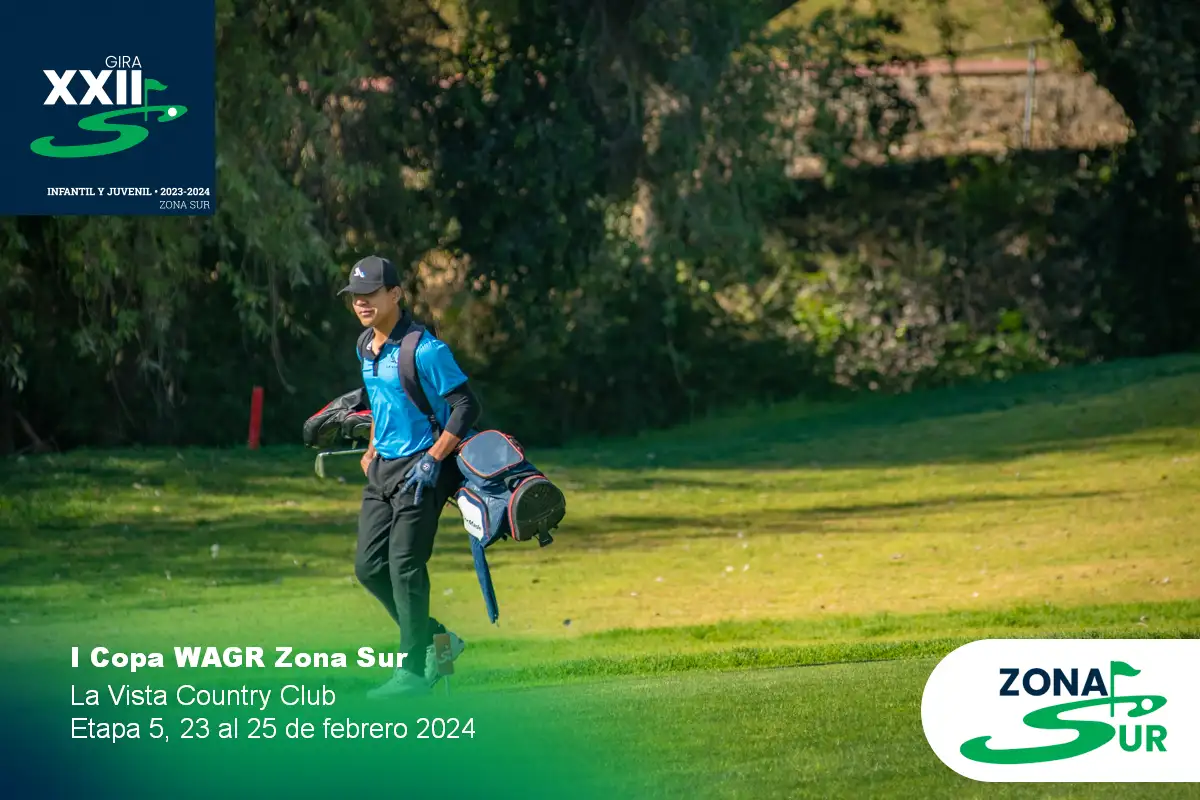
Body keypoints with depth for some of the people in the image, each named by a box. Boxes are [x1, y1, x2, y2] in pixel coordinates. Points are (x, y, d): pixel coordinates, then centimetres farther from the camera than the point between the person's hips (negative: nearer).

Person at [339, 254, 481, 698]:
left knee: (405, 567, -10)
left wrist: (433, 460, -22)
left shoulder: (424, 349, -17)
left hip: (420, 468, -9)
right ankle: (434, 638, 22)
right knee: (369, 568, 6)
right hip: (383, 469, 9)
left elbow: (466, 406, -17)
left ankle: (415, 671, -2)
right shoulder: (366, 346, 9)